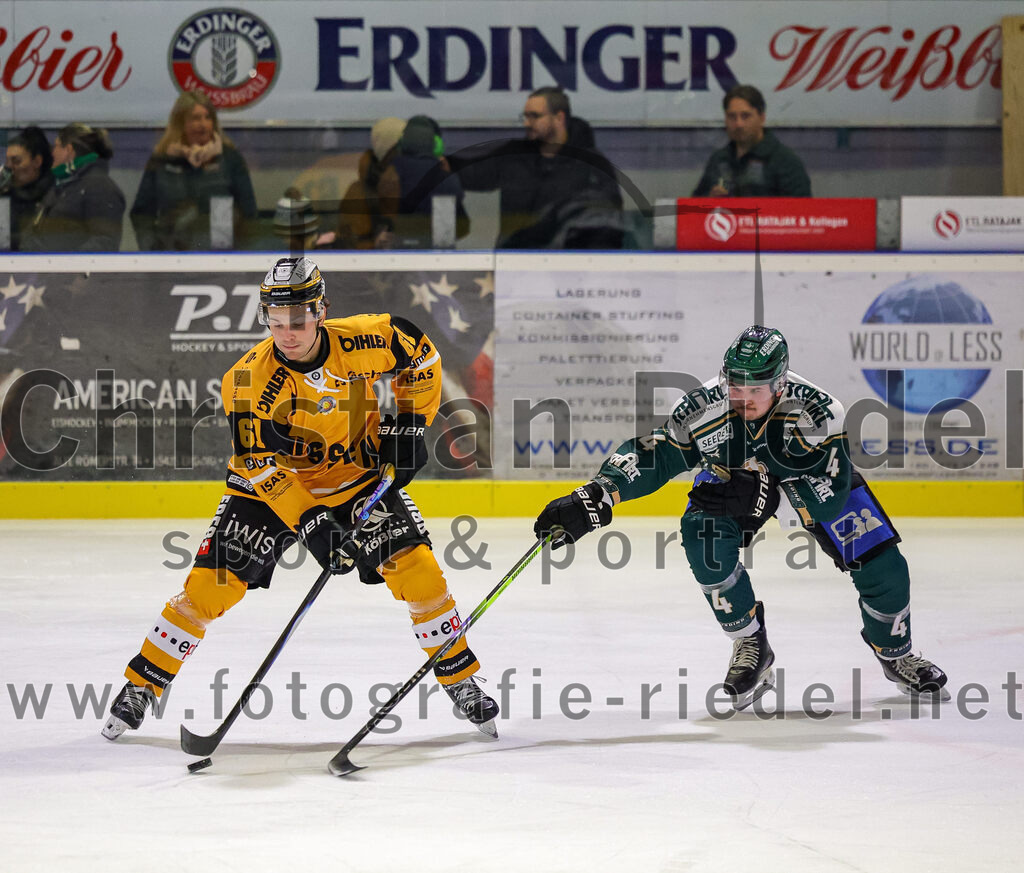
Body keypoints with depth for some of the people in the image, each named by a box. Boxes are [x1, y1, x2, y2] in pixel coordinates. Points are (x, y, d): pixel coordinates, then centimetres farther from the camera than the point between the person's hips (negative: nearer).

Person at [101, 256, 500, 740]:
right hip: (271, 482, -2)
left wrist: (407, 423, -7)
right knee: (210, 583, -11)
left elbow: (421, 356, -1)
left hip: (358, 473, 2)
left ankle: (461, 680, 7)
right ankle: (141, 685, 5)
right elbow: (260, 465, -27)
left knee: (416, 568, -12)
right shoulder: (249, 379, -26)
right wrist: (308, 522, -35)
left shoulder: (365, 339, -21)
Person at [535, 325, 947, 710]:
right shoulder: (705, 408, -34)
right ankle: (751, 648, -8)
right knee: (705, 539, -29)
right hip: (732, 472, 1)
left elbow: (831, 493, -41)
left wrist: (761, 497, -54)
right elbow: (651, 457, -29)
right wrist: (591, 501, -42)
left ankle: (895, 653, 24)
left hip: (812, 471, -1)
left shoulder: (816, 411, -39)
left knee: (881, 567, -10)